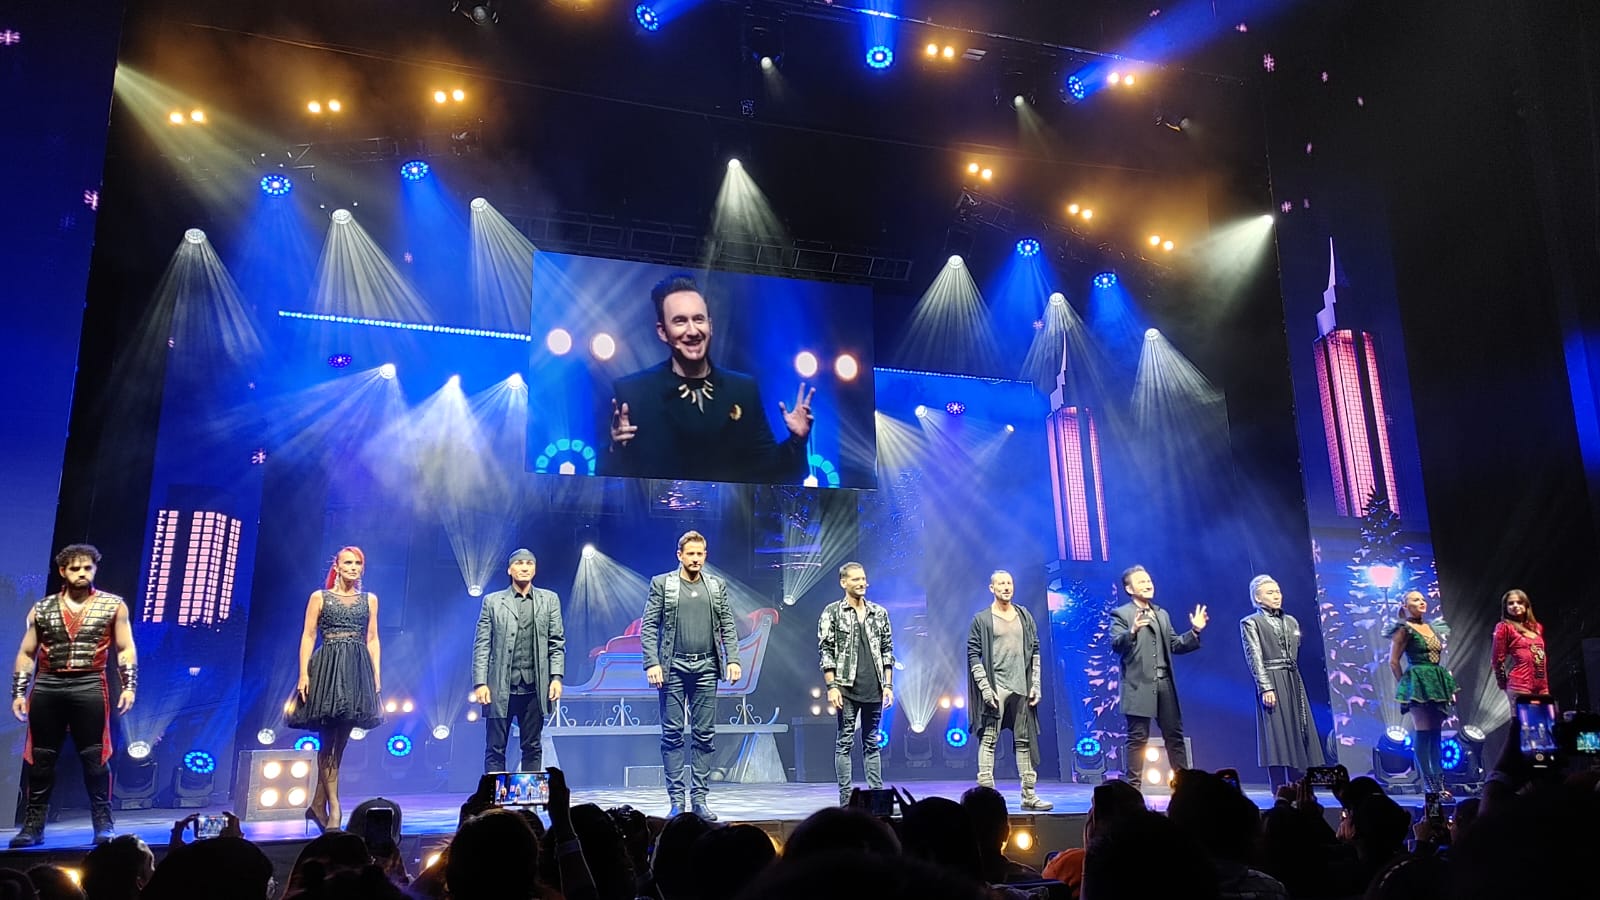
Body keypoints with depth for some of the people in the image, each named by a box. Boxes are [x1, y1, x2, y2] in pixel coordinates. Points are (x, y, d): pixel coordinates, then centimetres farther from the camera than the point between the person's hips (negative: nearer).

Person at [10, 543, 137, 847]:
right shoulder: (41, 609, 11)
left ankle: (103, 824, 3)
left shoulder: (113, 605, 5)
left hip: (89, 686, -2)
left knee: (94, 757, -2)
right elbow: (26, 654, 13)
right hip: (46, 687, 2)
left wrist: (129, 686, -7)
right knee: (40, 758, 6)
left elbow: (126, 650, 4)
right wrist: (18, 693, 4)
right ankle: (33, 825, 15)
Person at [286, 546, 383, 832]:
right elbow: (308, 637, 2)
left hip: (357, 670, 3)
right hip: (327, 669, -3)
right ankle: (334, 807, -7)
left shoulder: (369, 600, 14)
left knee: (339, 742, 3)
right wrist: (303, 674, -8)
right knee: (328, 741, -6)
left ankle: (318, 805, 11)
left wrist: (376, 674, 4)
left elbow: (372, 640, 12)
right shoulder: (319, 597, 7)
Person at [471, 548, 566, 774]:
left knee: (532, 748, 7)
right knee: (495, 749, 2)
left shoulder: (549, 600, 10)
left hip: (534, 688, 1)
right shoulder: (492, 602, 7)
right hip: (500, 688, -1)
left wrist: (556, 677, -3)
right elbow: (481, 646, 3)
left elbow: (557, 643, 8)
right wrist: (480, 683, -6)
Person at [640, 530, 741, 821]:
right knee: (672, 734, 0)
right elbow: (648, 627, 0)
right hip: (673, 667, -2)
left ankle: (699, 799, 9)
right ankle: (676, 800, 6)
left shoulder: (717, 586, 12)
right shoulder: (662, 584, 4)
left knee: (705, 735, 3)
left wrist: (733, 659, -2)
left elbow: (728, 626, 11)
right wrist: (652, 663, -11)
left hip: (706, 668, 2)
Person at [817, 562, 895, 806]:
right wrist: (832, 687, -11)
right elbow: (825, 651, -4)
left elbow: (887, 651, 13)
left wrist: (888, 685, 7)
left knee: (872, 744, 9)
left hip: (874, 690, 4)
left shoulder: (879, 613, 10)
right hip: (847, 688, -3)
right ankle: (846, 800, 5)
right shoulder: (832, 612, -1)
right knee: (845, 743, 1)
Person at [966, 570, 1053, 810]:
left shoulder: (1025, 617, 12)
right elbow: (973, 655, -3)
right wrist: (985, 688, -11)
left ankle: (1029, 794, 13)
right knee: (989, 740, -6)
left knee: (1024, 741, 8)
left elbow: (1035, 651, 13)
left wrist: (1035, 684, 5)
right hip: (995, 689, -4)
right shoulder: (982, 619, 0)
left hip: (1022, 689, 4)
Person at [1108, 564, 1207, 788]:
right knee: (1138, 739, -2)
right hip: (1139, 685, -6)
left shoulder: (1162, 614, 20)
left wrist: (1194, 632, 4)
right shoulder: (1121, 614, -1)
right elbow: (1116, 644, -14)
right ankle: (1133, 787, 3)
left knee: (1174, 735, 8)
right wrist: (1133, 631, -32)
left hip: (1165, 684, 6)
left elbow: (1174, 645, 18)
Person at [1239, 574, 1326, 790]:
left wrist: (1293, 682, 12)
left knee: (1299, 734, 3)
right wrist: (1265, 687, -16)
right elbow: (1255, 658, -8)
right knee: (1277, 736, -8)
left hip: (1293, 682, 6)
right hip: (1271, 684, -6)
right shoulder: (1250, 623, 1)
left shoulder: (1291, 621, 18)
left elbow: (1294, 655, 20)